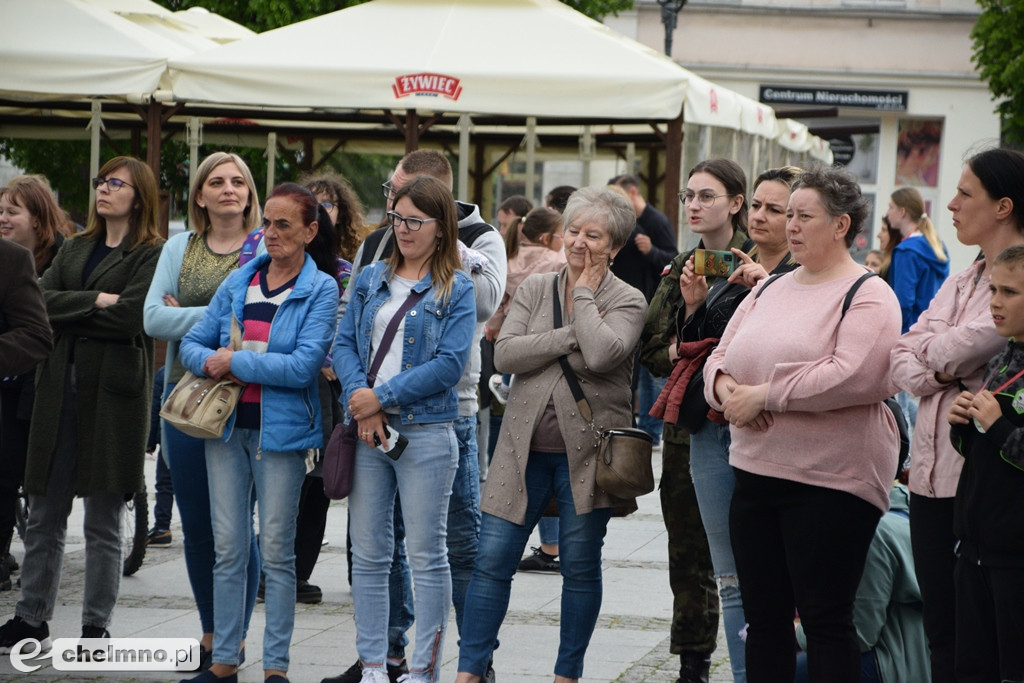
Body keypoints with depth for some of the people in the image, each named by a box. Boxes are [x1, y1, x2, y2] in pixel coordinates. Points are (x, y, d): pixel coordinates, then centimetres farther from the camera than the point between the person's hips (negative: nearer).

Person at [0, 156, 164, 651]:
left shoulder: (153, 256, -1)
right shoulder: (74, 249, 18)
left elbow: (132, 315, -16)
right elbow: (42, 301, 3)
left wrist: (68, 313, -5)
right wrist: (95, 302, -11)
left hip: (113, 396, -5)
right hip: (60, 390, 6)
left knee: (103, 523, 0)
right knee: (43, 517, 7)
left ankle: (96, 628, 7)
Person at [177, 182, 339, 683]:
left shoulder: (320, 289, -4)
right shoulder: (239, 281, 10)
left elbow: (304, 366, -15)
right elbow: (192, 343, 9)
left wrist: (237, 362, -13)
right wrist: (212, 361, -13)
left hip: (281, 430, -4)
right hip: (227, 425, 5)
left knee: (276, 551, 0)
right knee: (228, 548, 7)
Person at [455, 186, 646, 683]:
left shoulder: (626, 301, -2)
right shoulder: (534, 288, 8)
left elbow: (601, 354, -22)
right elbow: (505, 353, -6)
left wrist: (583, 294, -9)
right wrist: (571, 336, -14)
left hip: (586, 452, -2)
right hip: (525, 448, 3)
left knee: (580, 567, 7)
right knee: (492, 560, -1)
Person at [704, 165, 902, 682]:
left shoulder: (868, 295, -8)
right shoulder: (770, 290, 16)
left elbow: (855, 376, -23)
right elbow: (721, 356, 18)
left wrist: (764, 394, -19)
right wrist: (725, 385, -7)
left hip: (830, 484, -7)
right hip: (756, 473, 7)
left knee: (825, 620, -4)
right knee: (763, 616, 11)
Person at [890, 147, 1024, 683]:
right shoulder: (960, 282, 16)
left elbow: (951, 353, -17)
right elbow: (903, 362, 12)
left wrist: (929, 345, 4)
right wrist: (943, 372, -8)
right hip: (932, 472, 8)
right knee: (941, 631, 11)